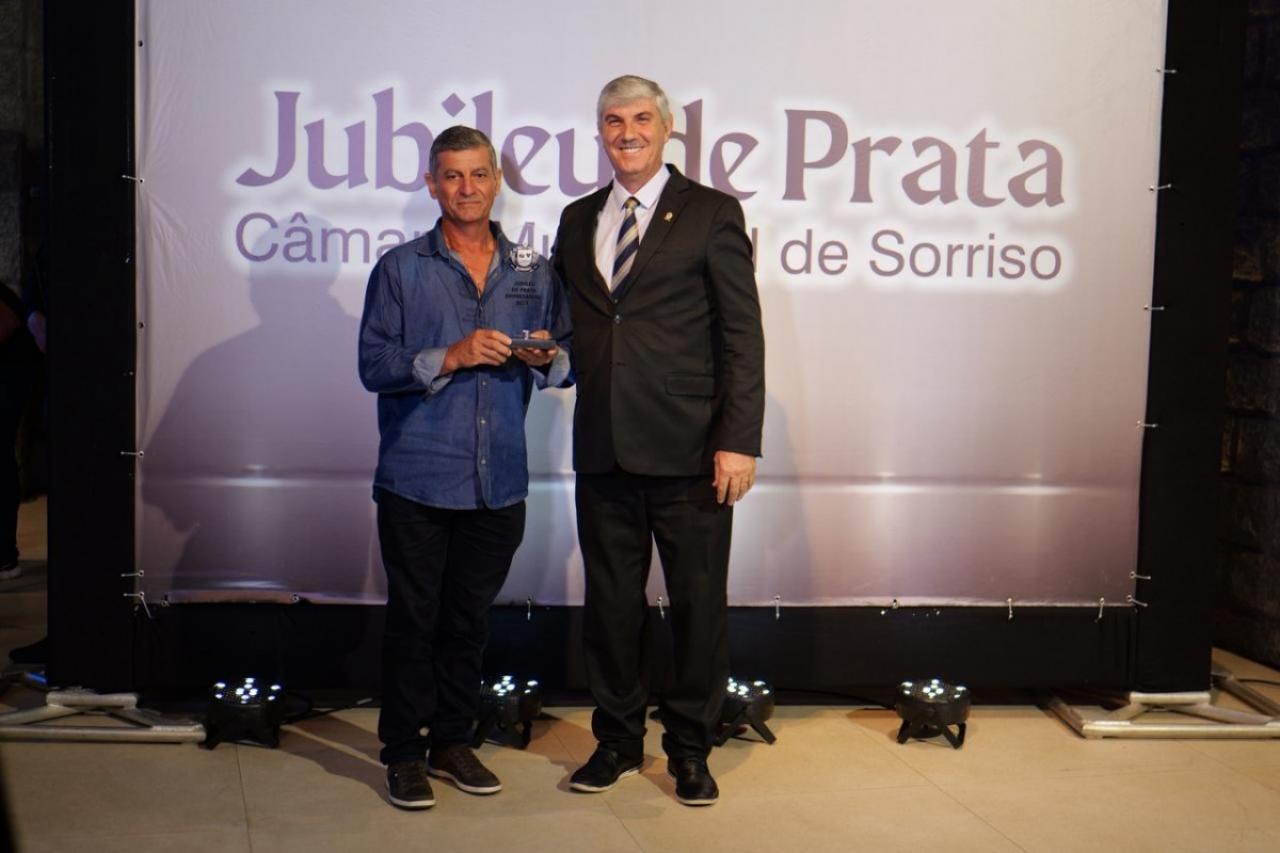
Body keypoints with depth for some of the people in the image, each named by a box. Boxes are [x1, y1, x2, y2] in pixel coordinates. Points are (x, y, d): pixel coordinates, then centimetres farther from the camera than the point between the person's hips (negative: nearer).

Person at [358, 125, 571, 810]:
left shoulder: (533, 273, 11)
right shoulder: (399, 270, 2)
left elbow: (565, 362, 13)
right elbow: (373, 366, -6)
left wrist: (546, 359, -10)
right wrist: (450, 357, -18)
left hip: (498, 483, 3)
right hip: (417, 479, -3)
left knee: (470, 619, 11)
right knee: (413, 618, 3)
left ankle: (452, 741, 25)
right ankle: (403, 753, 15)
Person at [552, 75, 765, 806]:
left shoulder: (711, 214, 0)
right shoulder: (578, 219, 14)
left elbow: (743, 334, -5)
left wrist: (739, 441, -11)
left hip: (689, 450, -4)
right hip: (604, 448, 4)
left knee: (699, 602, 5)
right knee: (611, 600, 11)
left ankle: (691, 749, 20)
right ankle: (619, 740, 27)